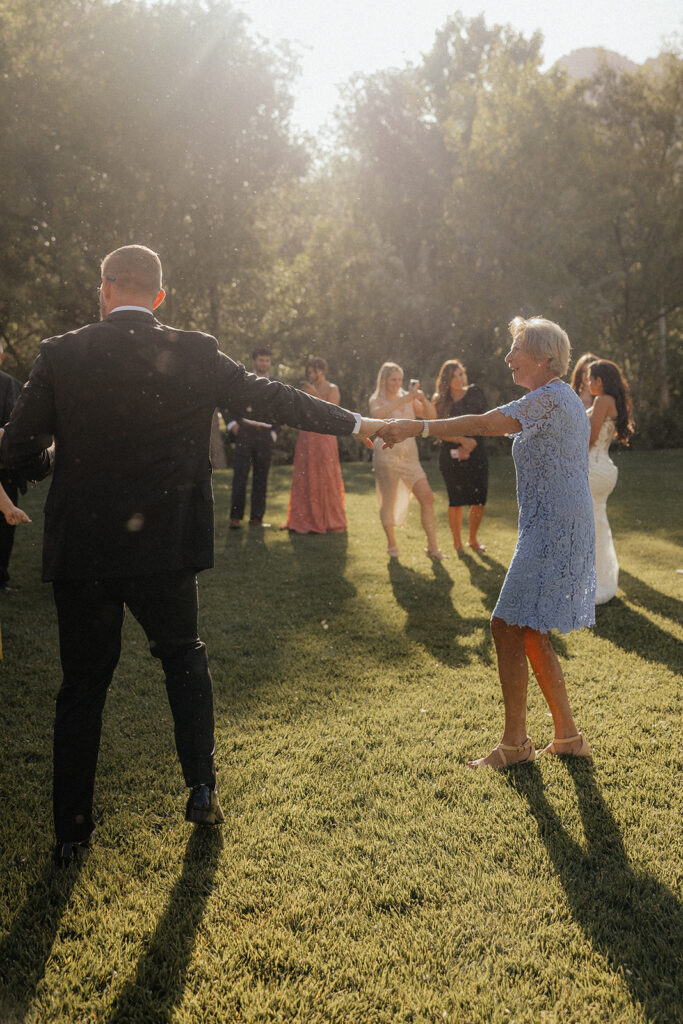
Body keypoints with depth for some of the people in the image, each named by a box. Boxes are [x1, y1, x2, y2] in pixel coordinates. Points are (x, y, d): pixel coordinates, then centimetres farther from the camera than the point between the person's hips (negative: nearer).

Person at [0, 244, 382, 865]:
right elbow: (272, 400, 2)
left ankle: (72, 832, 21)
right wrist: (356, 423, 13)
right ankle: (202, 788, 22)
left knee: (83, 683, 13)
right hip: (165, 547, 0)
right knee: (184, 657, 22)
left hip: (81, 551, 1)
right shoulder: (195, 355, -5)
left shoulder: (61, 356, -4)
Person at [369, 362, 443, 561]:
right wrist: (404, 398, -30)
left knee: (427, 497, -8)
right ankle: (392, 544, 21)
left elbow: (432, 416, 6)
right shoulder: (377, 400, 1)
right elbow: (377, 413, -24)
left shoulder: (409, 401, 13)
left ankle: (432, 546, -4)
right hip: (387, 454, -3)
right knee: (389, 501, 2)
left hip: (410, 455, 4)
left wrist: (424, 400, -13)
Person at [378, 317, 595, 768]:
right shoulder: (565, 399, 18)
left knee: (509, 627, -6)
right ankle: (567, 734, 21)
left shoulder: (551, 398, -14)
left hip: (552, 531, -11)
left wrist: (417, 427, -23)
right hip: (564, 529, 11)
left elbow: (482, 424, -24)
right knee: (530, 634, 14)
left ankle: (515, 742, 4)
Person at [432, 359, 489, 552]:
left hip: (476, 452, 2)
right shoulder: (440, 401, 3)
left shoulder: (474, 393, 6)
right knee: (456, 500, -3)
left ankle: (473, 539, 18)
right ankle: (457, 541, 14)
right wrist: (462, 440, -17)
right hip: (451, 455, -2)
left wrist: (468, 447, -5)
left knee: (480, 500, -1)